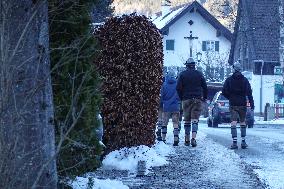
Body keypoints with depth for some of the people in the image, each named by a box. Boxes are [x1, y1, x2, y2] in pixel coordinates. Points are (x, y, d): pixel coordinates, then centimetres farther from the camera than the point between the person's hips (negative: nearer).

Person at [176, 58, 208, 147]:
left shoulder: (182, 74, 1)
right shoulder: (199, 74, 4)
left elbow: (178, 88, -3)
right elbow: (205, 87, 4)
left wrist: (181, 98, 9)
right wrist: (204, 97, 15)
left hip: (186, 99, 0)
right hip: (197, 99, 0)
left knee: (187, 120, 9)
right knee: (195, 120, -4)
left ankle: (187, 139, 10)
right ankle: (193, 138, -21)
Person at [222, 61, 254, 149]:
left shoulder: (229, 80, 0)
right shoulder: (245, 80, 1)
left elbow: (224, 92, -2)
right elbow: (249, 93, -4)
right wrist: (252, 104, -4)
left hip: (233, 105, -1)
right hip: (243, 104, 1)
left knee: (233, 123, -4)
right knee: (243, 123, 12)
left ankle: (234, 142, -14)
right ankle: (243, 142, 12)